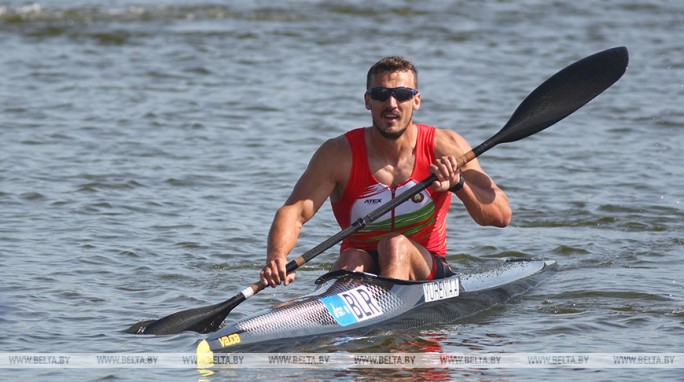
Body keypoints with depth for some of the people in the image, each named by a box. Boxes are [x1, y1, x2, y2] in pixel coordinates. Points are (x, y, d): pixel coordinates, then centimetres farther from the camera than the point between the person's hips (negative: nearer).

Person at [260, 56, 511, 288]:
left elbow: (502, 216, -10)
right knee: (352, 259, -31)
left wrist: (458, 185, -29)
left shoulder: (444, 147, -5)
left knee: (395, 245, -31)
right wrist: (277, 257, -36)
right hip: (361, 269, 1)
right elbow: (293, 212, -14)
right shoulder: (339, 154, -6)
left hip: (427, 272, -1)